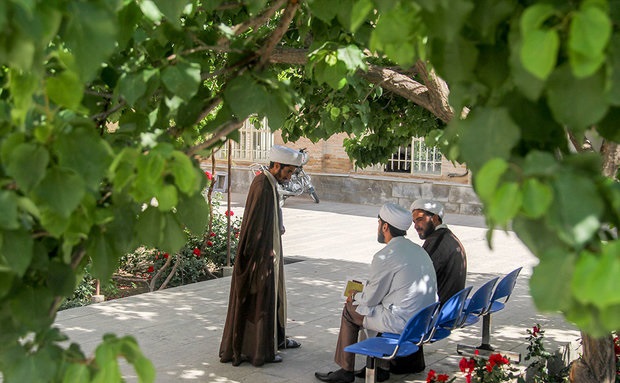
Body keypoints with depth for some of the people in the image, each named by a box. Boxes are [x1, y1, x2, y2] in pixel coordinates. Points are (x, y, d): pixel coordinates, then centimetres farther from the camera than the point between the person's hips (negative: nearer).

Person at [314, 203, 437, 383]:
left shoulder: (385, 257, -14)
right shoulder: (420, 251, 11)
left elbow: (370, 299, -7)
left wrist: (354, 296, 15)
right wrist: (366, 288, 27)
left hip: (402, 322, -8)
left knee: (350, 311, 10)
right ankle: (380, 367, 28)